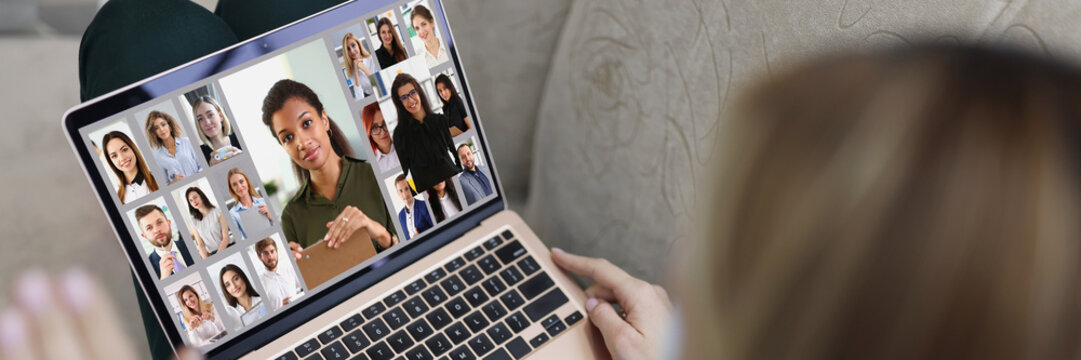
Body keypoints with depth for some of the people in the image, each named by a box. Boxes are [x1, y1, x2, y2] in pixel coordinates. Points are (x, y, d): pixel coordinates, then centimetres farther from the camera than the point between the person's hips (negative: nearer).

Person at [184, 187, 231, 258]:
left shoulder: (217, 212, 4)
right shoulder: (194, 222, 10)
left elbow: (226, 238, 0)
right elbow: (200, 245, 5)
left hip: (224, 250, -2)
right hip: (210, 256, 2)